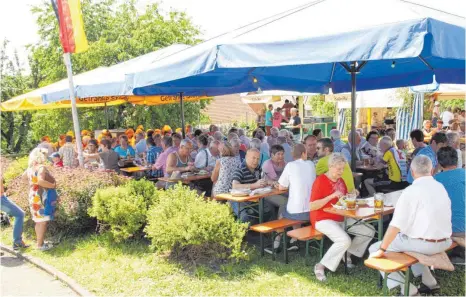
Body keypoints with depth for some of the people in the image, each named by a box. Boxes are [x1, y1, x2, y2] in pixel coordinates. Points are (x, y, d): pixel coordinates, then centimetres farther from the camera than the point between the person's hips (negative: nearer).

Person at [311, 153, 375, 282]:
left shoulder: (340, 181, 8)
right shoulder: (320, 181, -16)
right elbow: (312, 206, -22)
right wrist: (331, 196, -27)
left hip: (341, 218, 8)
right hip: (323, 219, -8)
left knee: (369, 231, 3)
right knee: (345, 240, -30)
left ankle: (348, 253, 16)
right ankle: (321, 266, -15)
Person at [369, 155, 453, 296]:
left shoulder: (411, 191, -16)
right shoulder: (441, 187, 6)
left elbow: (396, 225, -20)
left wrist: (381, 250, -15)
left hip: (424, 244, -7)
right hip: (444, 242, 8)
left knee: (374, 249, 3)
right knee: (402, 238, 32)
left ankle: (406, 288, -3)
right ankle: (428, 281, 26)